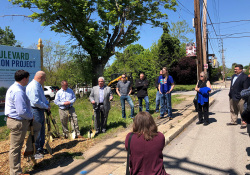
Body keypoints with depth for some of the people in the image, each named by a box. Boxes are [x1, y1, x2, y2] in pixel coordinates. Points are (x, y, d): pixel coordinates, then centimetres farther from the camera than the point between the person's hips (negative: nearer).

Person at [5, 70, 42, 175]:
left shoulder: (14, 88, 9)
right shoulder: (18, 92, -26)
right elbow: (22, 111, -31)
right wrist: (31, 116, -12)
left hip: (21, 120, 10)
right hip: (18, 122, -10)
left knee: (37, 127, 24)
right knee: (15, 148, 3)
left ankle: (29, 150, 24)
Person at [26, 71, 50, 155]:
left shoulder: (39, 85, 13)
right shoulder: (33, 86, -21)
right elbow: (36, 102, -27)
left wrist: (47, 103, 8)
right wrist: (46, 107, -16)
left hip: (41, 110, 11)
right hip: (35, 111, -11)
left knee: (42, 130, 17)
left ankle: (40, 147, 30)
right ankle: (37, 149, 12)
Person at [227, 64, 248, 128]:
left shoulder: (244, 77, -13)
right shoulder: (233, 76, 13)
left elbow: (245, 88, -14)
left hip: (239, 97, -8)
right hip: (232, 96, 8)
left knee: (242, 111, 5)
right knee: (233, 110, 18)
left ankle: (244, 123, 17)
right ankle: (233, 121, 30)